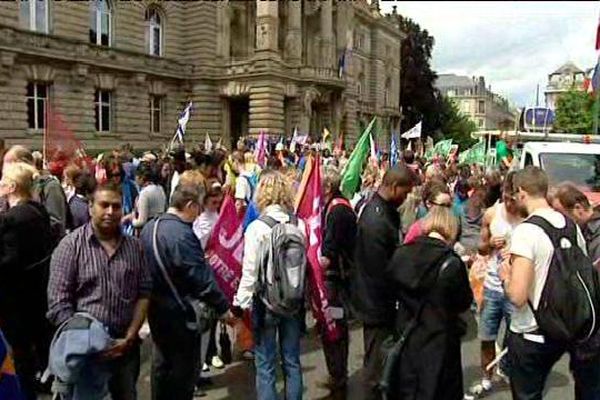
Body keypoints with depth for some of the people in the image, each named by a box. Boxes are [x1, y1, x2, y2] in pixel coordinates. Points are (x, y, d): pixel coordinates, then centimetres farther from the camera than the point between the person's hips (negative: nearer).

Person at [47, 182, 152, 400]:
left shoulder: (134, 246, 2)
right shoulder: (71, 245, -9)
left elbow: (143, 293, 2)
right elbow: (58, 304, -12)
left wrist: (129, 338, -7)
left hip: (125, 346, 3)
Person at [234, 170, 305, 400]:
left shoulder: (256, 228, -14)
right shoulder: (300, 225, -7)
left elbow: (250, 271, -12)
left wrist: (241, 303, -1)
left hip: (266, 301, -3)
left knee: (265, 365, 9)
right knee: (292, 361, 16)